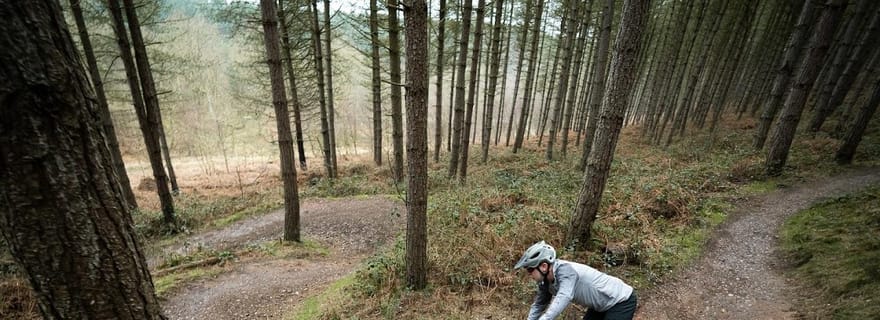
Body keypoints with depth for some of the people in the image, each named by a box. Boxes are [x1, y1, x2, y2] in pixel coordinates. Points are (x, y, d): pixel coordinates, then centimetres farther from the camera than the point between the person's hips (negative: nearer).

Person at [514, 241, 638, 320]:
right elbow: (538, 305, 7)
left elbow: (563, 298, -50)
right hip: (603, 304, 8)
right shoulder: (545, 281, -7)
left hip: (622, 301, -8)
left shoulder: (565, 270, -34)